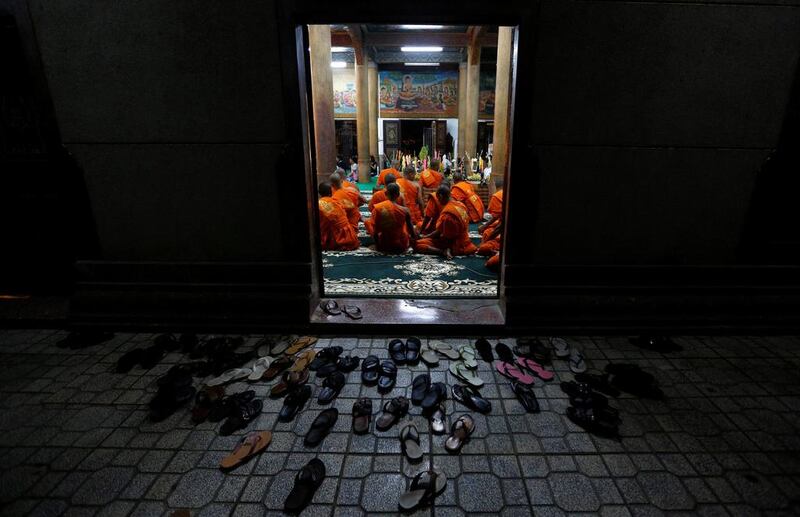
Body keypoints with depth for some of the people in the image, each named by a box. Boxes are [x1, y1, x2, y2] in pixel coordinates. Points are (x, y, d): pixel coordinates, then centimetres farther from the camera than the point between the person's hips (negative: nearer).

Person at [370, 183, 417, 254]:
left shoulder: (377, 208, -10)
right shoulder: (404, 210, -12)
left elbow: (375, 231, -8)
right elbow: (412, 231, 1)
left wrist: (377, 246, 7)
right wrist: (414, 239, 23)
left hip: (383, 247, 0)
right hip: (401, 247, 0)